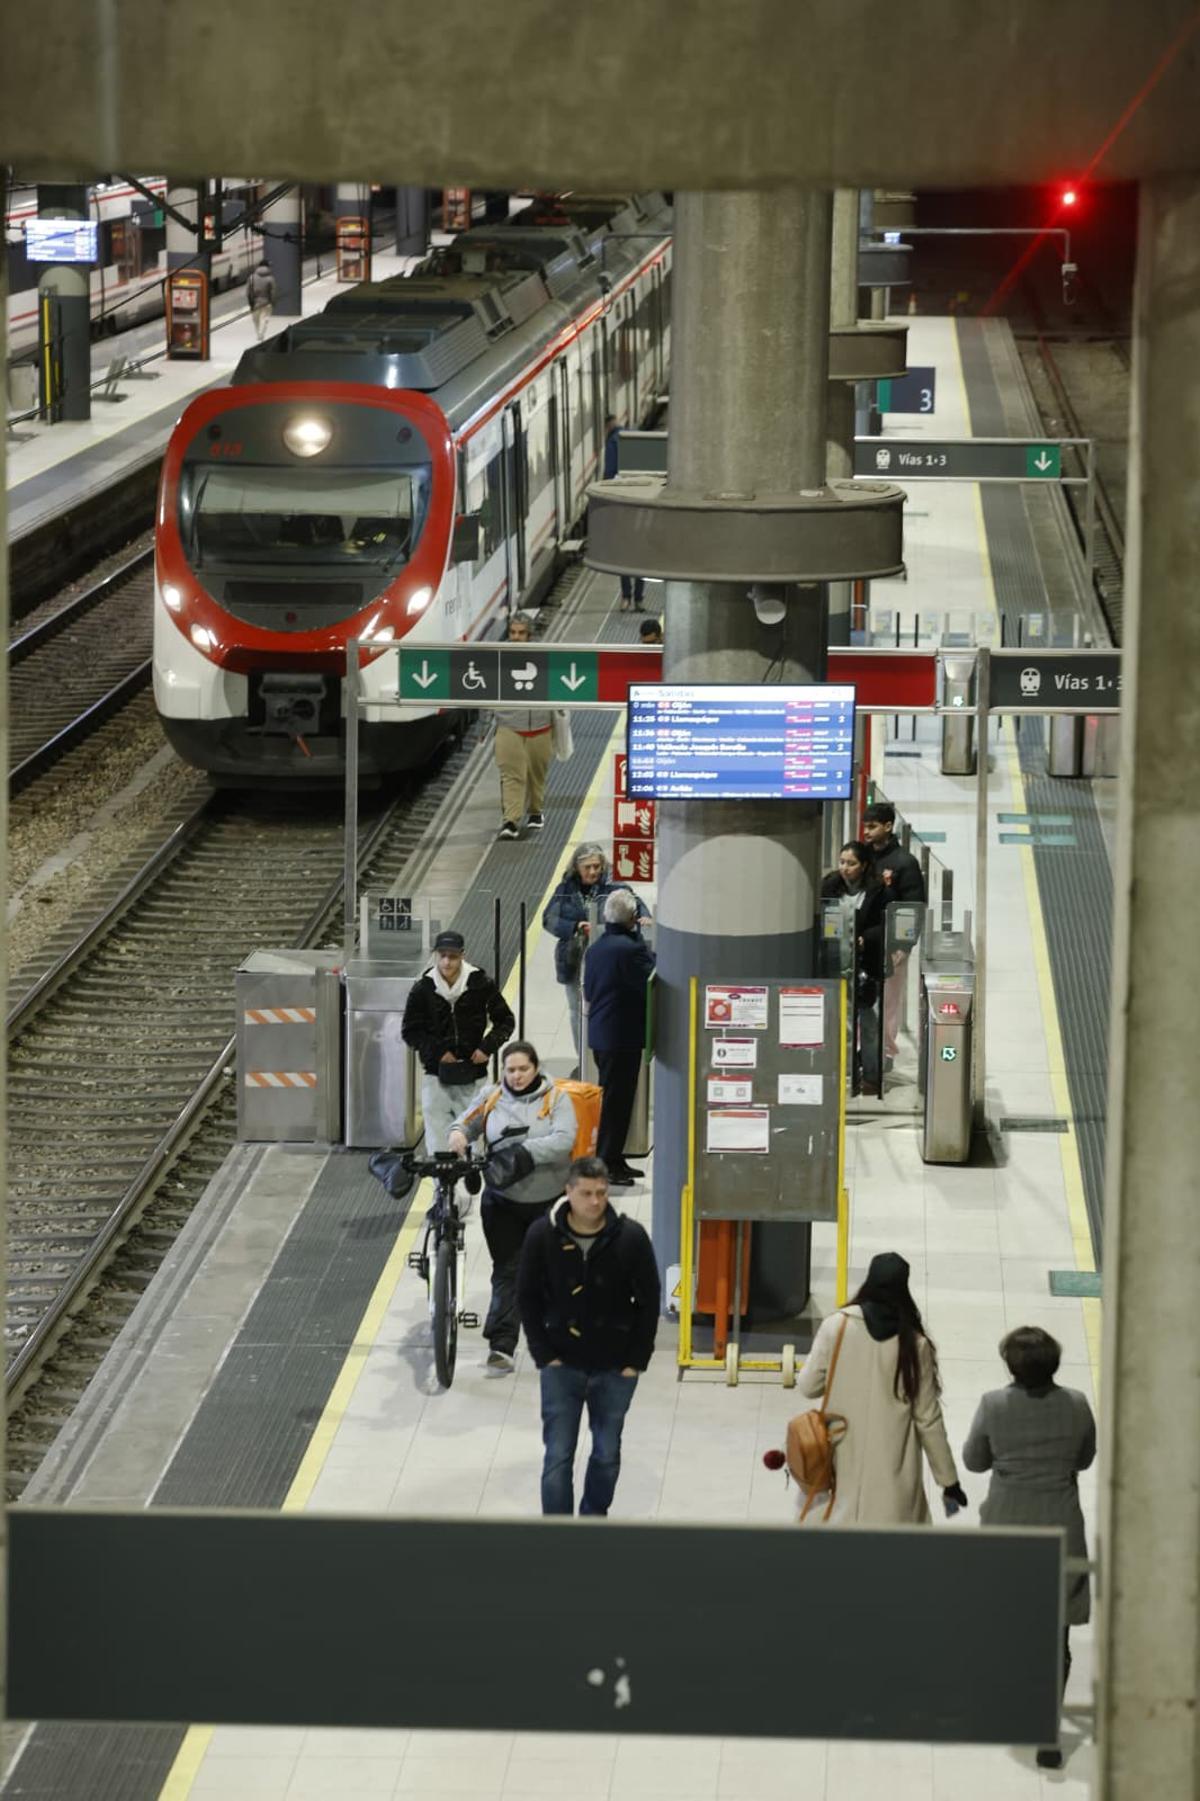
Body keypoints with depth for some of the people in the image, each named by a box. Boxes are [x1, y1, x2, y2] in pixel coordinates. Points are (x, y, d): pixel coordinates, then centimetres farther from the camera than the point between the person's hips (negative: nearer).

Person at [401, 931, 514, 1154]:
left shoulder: (480, 983, -4)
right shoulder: (423, 989, -3)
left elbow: (505, 1021, 6)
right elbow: (410, 1031, 4)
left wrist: (487, 1047, -8)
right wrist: (438, 1052, -9)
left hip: (473, 1076, 0)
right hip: (436, 1077, 0)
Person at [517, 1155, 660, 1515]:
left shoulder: (631, 1237, -12)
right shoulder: (542, 1236, -11)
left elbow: (649, 1301, -3)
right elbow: (529, 1298, 0)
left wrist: (636, 1361, -5)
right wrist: (543, 1354, -5)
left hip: (615, 1368, 1)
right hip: (561, 1366, -1)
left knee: (607, 1455, 12)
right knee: (558, 1458, -3)